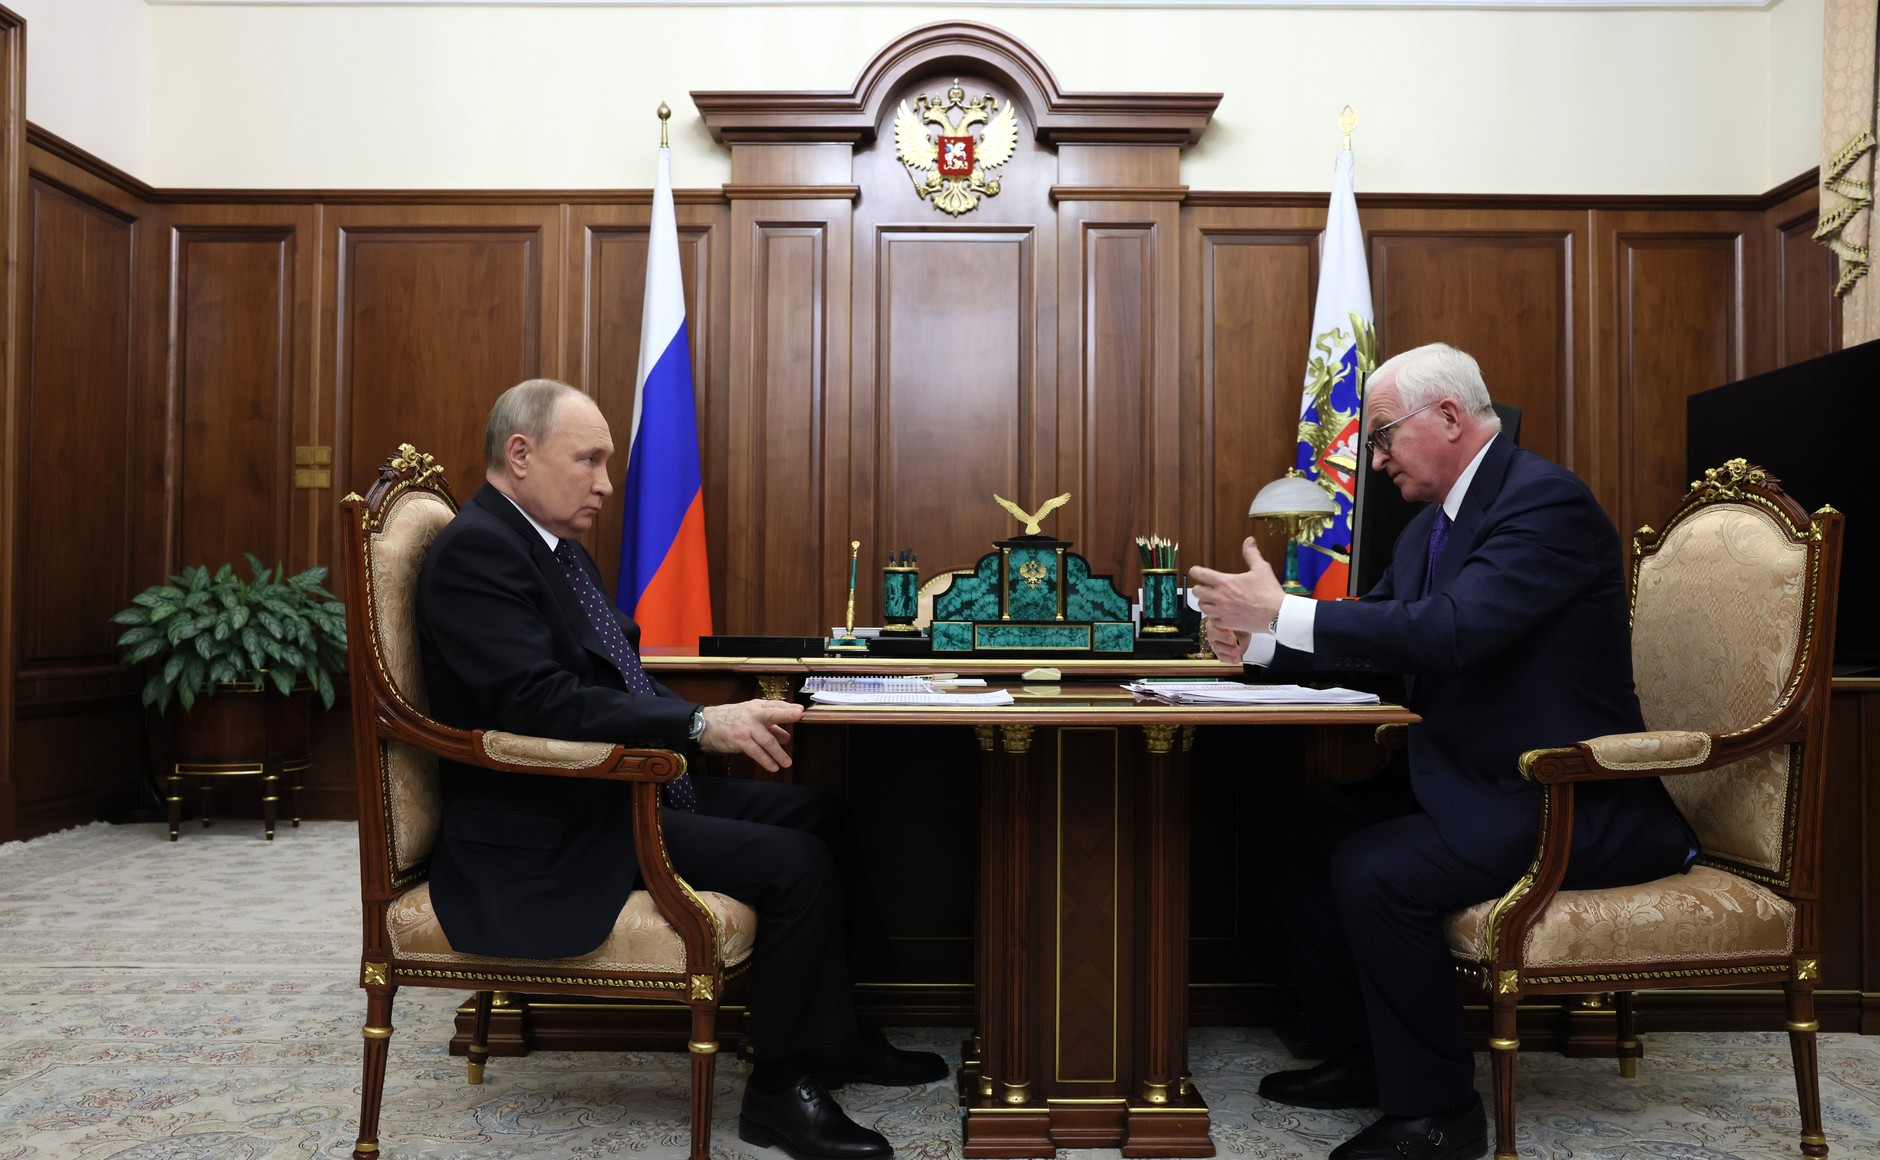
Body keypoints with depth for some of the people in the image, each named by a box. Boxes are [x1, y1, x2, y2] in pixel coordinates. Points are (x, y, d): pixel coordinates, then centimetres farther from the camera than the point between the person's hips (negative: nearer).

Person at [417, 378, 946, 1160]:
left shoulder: (555, 546, 13)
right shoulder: (475, 550, -18)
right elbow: (540, 703, -29)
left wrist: (720, 717, -2)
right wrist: (701, 724, -31)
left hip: (614, 787, 10)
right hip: (548, 832, -10)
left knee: (819, 814, 10)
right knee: (796, 864, -18)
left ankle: (833, 1035, 19)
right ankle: (779, 1088, 1)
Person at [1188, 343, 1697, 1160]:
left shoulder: (1546, 501, -18)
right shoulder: (1434, 523, 11)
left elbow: (1451, 629, -32)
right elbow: (1375, 626, 11)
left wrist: (1281, 615, -28)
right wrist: (1257, 641, -8)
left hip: (1568, 805, -10)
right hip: (1471, 779, 10)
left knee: (1375, 871, -25)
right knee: (1308, 829, 3)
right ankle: (1360, 1056, 15)